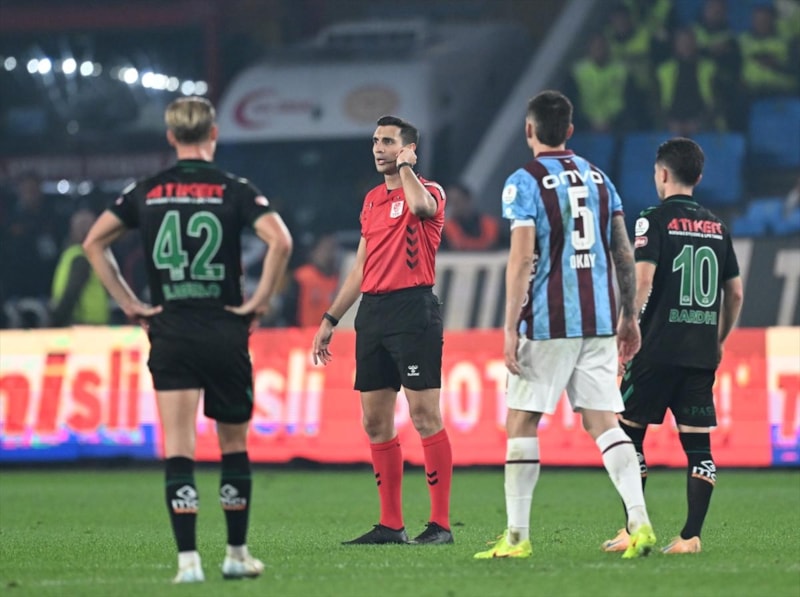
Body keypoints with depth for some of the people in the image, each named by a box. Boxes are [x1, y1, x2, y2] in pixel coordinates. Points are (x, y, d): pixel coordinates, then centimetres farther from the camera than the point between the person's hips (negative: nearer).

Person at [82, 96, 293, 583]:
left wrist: (129, 303, 9)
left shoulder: (146, 192, 5)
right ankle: (237, 554, 20)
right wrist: (260, 300, -7)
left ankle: (189, 559, -11)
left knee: (179, 451, -2)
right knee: (234, 446, 14)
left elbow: (94, 242, 8)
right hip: (225, 332, -1)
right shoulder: (235, 190, -4)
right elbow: (280, 240, -17)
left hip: (170, 333, 1)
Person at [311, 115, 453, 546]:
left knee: (425, 415, -9)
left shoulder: (428, 190, -2)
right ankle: (391, 525, 13)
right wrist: (330, 319, 21)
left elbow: (420, 204, -29)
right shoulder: (372, 199, 19)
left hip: (413, 311, -8)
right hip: (372, 314, 8)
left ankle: (440, 523, -7)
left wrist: (405, 167, -11)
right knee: (375, 423, 7)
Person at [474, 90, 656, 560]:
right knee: (604, 421, 4)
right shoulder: (598, 178, 12)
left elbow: (522, 259, -13)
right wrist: (629, 317, 19)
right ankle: (639, 520, -12)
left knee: (522, 423, 5)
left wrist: (511, 328, -11)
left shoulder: (525, 182, -5)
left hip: (548, 324, -5)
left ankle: (517, 536, 5)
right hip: (599, 321, 5)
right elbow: (624, 254, 12)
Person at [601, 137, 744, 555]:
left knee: (628, 432, 8)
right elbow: (735, 292, 15)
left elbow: (643, 279, -16)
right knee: (698, 443, 3)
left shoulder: (655, 220, -5)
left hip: (659, 348, -5)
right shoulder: (717, 227, 12)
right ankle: (691, 536, -3)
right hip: (702, 354, 5)